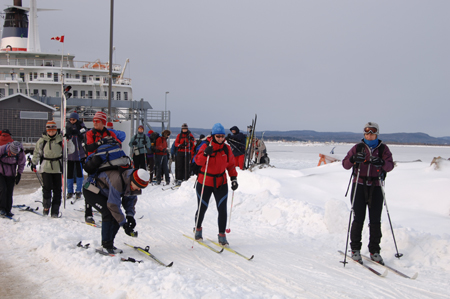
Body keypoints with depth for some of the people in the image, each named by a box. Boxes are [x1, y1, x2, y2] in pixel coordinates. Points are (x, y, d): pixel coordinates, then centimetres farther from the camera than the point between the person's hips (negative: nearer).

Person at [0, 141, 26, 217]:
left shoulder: (21, 153, -19)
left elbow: (22, 164, 0)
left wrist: (19, 174, -3)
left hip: (11, 174, 2)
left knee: (9, 192, 1)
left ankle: (7, 210, 9)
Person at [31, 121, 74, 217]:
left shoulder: (61, 139, 2)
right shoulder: (42, 140, 5)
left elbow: (70, 151, 1)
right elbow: (37, 152, 15)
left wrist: (68, 141, -14)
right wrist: (34, 163, 11)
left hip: (58, 168, 0)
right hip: (46, 168, 0)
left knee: (57, 190, 1)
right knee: (47, 187, -12)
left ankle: (55, 211, 9)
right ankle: (46, 206, 8)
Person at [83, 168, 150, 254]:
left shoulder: (133, 183, -14)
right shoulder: (117, 181, -39)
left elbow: (131, 199, -1)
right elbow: (113, 205, -35)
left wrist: (130, 215, -17)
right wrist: (124, 224, -32)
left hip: (104, 193, 8)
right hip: (91, 190, -8)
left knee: (117, 216, -6)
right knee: (108, 213, -24)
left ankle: (109, 243, 5)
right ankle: (106, 245, -14)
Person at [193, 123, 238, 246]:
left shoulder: (227, 148, 1)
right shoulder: (205, 146, -9)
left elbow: (231, 165, 10)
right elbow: (198, 161, -22)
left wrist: (234, 178, 1)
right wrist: (206, 153, -39)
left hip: (221, 183, 2)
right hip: (205, 182, -2)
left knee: (222, 209, -6)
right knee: (202, 208, 9)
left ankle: (222, 235, 6)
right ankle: (198, 229, 35)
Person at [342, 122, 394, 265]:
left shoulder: (383, 148, 4)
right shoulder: (358, 147, 3)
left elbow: (390, 165, -9)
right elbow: (345, 164, -4)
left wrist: (381, 163, -30)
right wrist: (354, 159, -25)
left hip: (376, 188, 1)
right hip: (359, 186, -1)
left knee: (375, 220, 1)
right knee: (358, 219, -4)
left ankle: (374, 251, 12)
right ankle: (355, 249, 9)